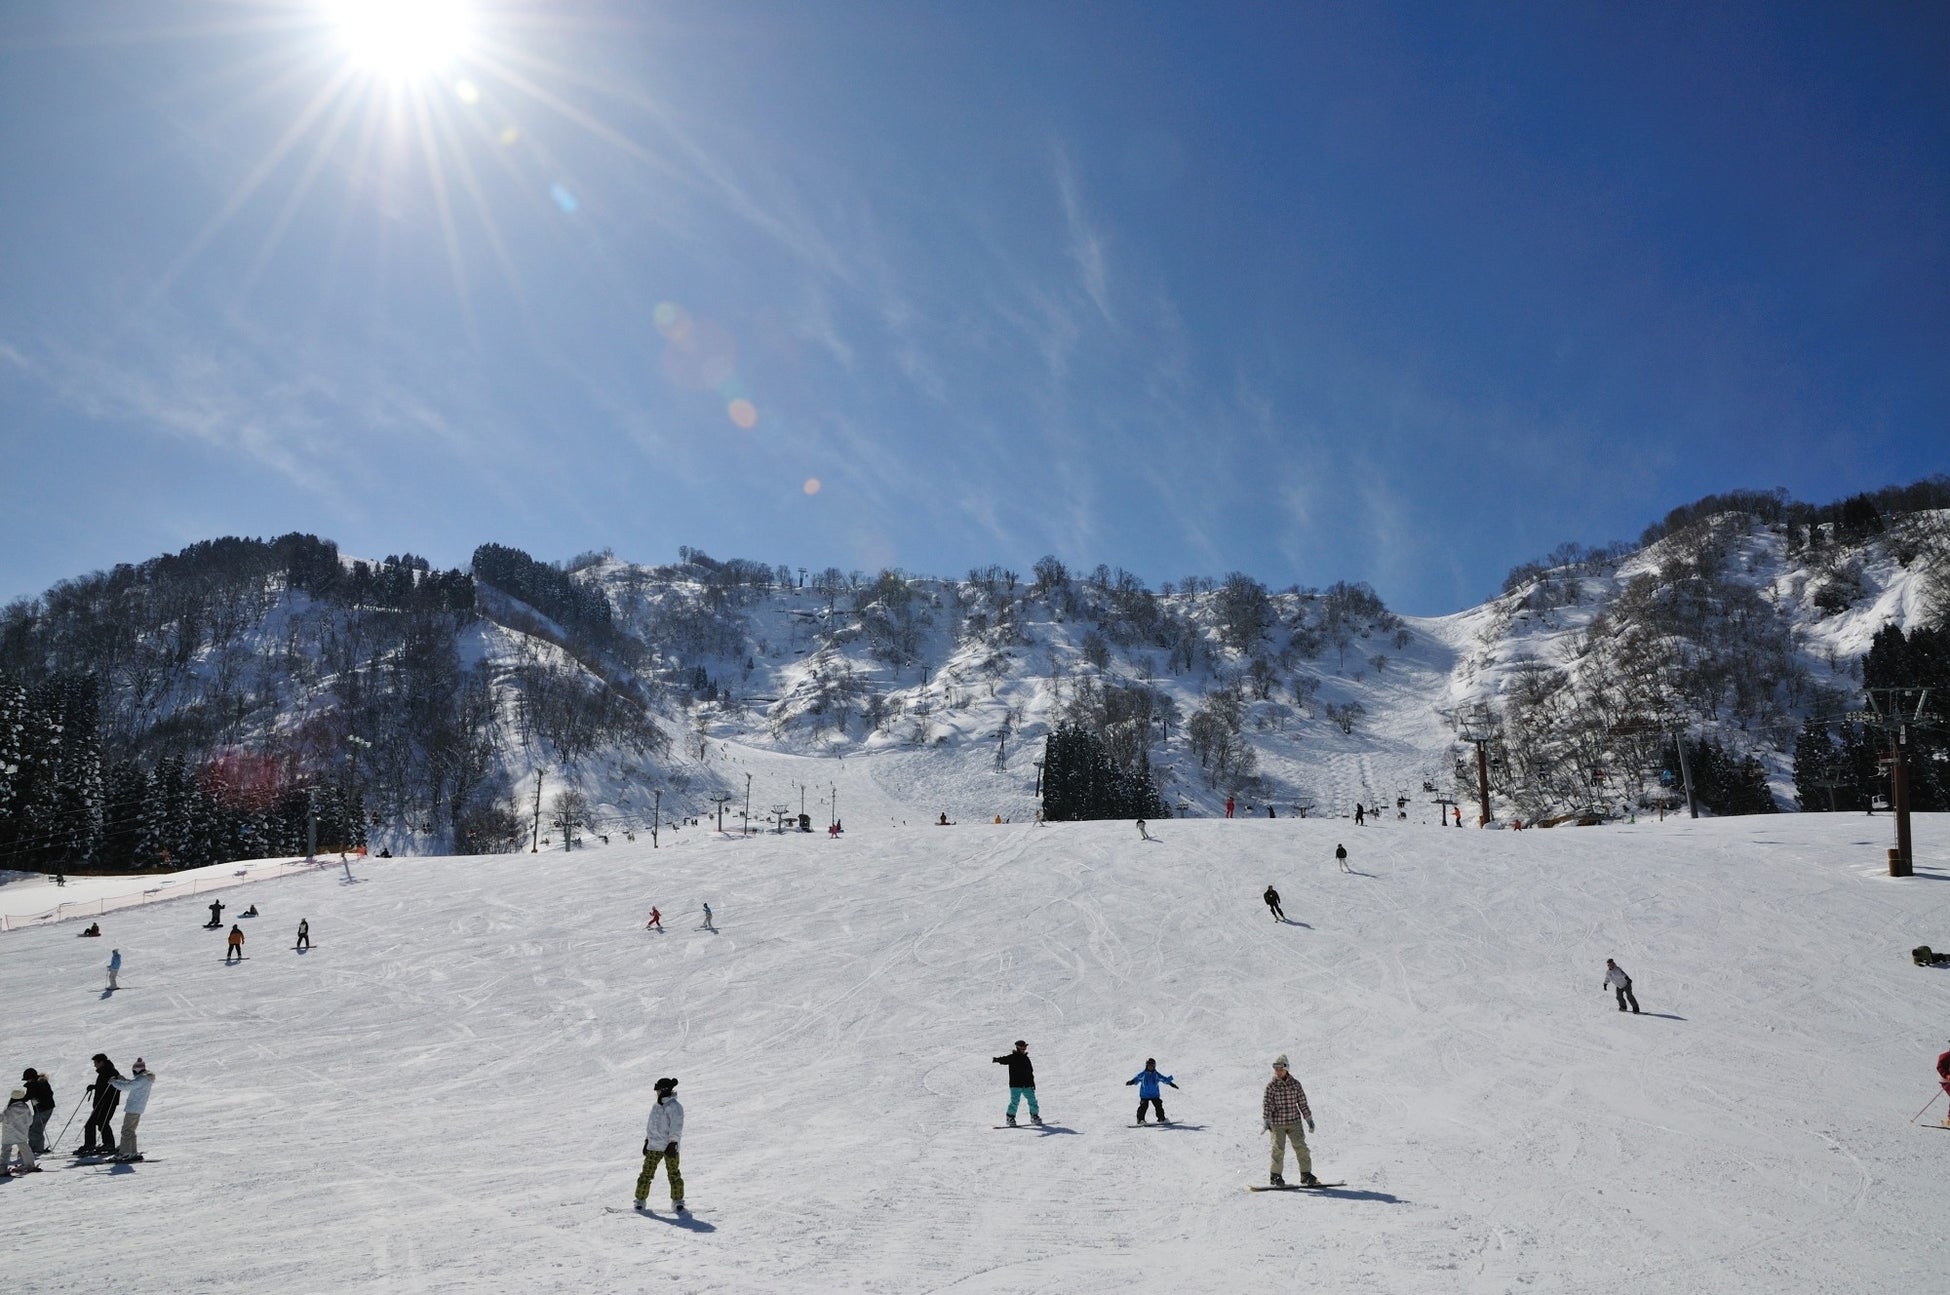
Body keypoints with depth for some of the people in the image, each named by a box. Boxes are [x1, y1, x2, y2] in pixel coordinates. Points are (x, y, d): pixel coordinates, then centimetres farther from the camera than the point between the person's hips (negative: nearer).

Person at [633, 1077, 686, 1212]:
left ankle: (677, 1201, 6)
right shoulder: (656, 1106, 14)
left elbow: (676, 1126, -14)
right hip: (654, 1146, 6)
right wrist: (646, 1141, 18)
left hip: (669, 1146, -6)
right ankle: (640, 1200, 13)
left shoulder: (675, 1106, -10)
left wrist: (673, 1143, -19)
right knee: (646, 1174, 3)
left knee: (674, 1174, -4)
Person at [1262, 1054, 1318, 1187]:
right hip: (1277, 1123, -2)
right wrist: (1266, 1121, -16)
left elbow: (1303, 1103, 9)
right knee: (1278, 1149, -6)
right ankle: (1275, 1176, 5)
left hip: (1294, 1122, 2)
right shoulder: (1271, 1086, -3)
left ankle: (1306, 1175, 9)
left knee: (1301, 1147, -2)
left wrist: (1309, 1119, 7)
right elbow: (1266, 1104, -6)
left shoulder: (1295, 1084, 3)